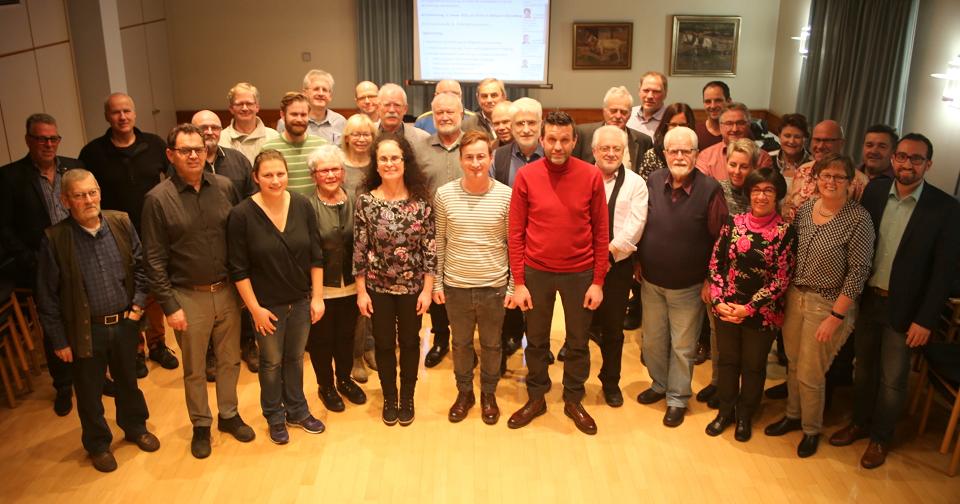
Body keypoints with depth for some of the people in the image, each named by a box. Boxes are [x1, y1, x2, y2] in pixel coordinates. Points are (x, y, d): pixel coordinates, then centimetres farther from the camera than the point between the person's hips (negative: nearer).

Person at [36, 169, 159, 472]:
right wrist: (59, 340, -7)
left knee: (128, 381, 22)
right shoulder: (54, 239, -15)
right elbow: (48, 296, -9)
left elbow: (141, 265, 5)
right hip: (85, 331, -3)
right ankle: (97, 444, 38)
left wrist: (138, 303, -3)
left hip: (124, 323, 3)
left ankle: (135, 428, 46)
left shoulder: (121, 223, -7)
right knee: (89, 393, 15)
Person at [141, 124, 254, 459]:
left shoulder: (224, 187, -2)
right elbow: (154, 260, -8)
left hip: (227, 291, 3)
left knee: (230, 360, 16)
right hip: (189, 296, -2)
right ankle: (201, 425, 32)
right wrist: (169, 306, -10)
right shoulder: (158, 199, -9)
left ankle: (228, 415, 36)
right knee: (194, 369, 13)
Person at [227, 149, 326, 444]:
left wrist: (317, 297, -1)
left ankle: (297, 411, 38)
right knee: (272, 362, 14)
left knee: (295, 358, 18)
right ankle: (275, 417, 35)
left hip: (301, 301, 3)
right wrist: (255, 308, -12)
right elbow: (238, 269, -11)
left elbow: (316, 256, -1)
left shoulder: (303, 206, -8)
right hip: (267, 305, -2)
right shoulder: (241, 215, -16)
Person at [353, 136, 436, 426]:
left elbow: (430, 247, -6)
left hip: (413, 286, 0)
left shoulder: (420, 200, -8)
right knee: (384, 344, 14)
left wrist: (428, 289, -8)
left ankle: (407, 398, 34)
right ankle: (389, 399, 34)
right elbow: (359, 249, -5)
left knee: (410, 343, 14)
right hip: (378, 287, 0)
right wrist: (361, 291, -5)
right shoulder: (366, 201, -8)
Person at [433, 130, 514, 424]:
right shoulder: (445, 194, -6)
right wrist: (437, 282, 3)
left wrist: (513, 286, -1)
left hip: (494, 286, -1)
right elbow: (439, 242, 2)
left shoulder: (506, 196, -9)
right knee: (461, 343, 18)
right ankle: (464, 392, 39)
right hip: (456, 286, 1)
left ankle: (489, 394, 38)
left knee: (491, 344, 17)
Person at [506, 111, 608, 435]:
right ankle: (536, 398, 35)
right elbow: (516, 232, -4)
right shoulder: (526, 176, -7)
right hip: (537, 272, 0)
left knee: (578, 342, 14)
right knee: (536, 340, 15)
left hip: (580, 273, 0)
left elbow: (601, 233, -2)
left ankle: (573, 400, 34)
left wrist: (598, 282, -4)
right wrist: (518, 282, -6)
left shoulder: (591, 176, -7)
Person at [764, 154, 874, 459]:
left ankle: (811, 429, 30)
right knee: (794, 363, 18)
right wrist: (784, 294, 3)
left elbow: (858, 272, -15)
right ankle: (793, 415, 40)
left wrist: (835, 317, -15)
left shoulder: (858, 220, -15)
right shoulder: (804, 209, 1)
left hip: (828, 304, -5)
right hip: (794, 296, 5)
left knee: (810, 374, 6)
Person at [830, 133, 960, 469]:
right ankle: (860, 423, 40)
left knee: (892, 380, 11)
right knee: (864, 367, 20)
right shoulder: (875, 191, -3)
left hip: (903, 308, -3)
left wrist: (926, 320, -12)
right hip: (867, 299, 3)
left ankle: (881, 437, 32)